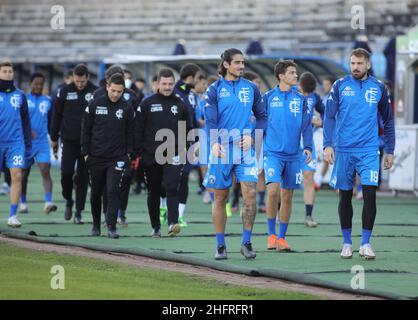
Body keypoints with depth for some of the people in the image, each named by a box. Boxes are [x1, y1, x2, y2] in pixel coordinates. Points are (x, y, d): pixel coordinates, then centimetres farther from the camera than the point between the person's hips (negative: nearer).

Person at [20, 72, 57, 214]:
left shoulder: (48, 101, 10)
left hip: (43, 142, 1)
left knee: (45, 170, -15)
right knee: (24, 173, 9)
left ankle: (48, 202, -25)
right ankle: (23, 203, 26)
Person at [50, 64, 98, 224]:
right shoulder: (65, 91, 2)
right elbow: (56, 115, 9)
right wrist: (54, 138, 7)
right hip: (69, 140, 1)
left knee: (83, 177, 1)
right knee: (66, 172, -8)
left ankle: (78, 211, 8)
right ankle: (68, 200, 19)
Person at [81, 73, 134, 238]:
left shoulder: (127, 107, 0)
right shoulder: (95, 104, -1)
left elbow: (130, 132, 7)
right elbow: (86, 130, 5)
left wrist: (128, 152, 0)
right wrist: (85, 152, 1)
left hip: (117, 158, -1)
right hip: (96, 157, 1)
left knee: (114, 191, -14)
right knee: (96, 193, 11)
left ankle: (111, 226, -13)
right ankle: (96, 225, 26)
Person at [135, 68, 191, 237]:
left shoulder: (180, 104, 8)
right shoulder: (147, 104, 3)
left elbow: (187, 129, 15)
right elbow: (138, 130, 3)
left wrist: (184, 148, 5)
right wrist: (139, 152, -3)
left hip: (173, 155, 0)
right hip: (151, 155, 1)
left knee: (172, 188, -16)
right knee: (153, 192, 9)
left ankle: (173, 222, -24)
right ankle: (155, 226, 19)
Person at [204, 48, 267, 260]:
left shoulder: (251, 88, 9)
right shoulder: (215, 90, 1)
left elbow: (262, 116, 15)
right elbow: (210, 119, -8)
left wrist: (251, 136, -2)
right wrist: (214, 142, -25)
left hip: (245, 149, 1)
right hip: (221, 150, -1)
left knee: (250, 194, -11)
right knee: (220, 198, 4)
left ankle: (246, 243, -1)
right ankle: (220, 246, 13)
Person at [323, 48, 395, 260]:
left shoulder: (378, 88, 6)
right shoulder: (340, 86, 2)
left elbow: (388, 121, 13)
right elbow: (329, 117, -1)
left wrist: (390, 151, 11)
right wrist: (328, 145, -12)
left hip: (369, 151, 0)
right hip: (343, 150, 0)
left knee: (370, 194, -10)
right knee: (345, 196, 6)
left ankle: (366, 244, -3)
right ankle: (347, 243, 16)